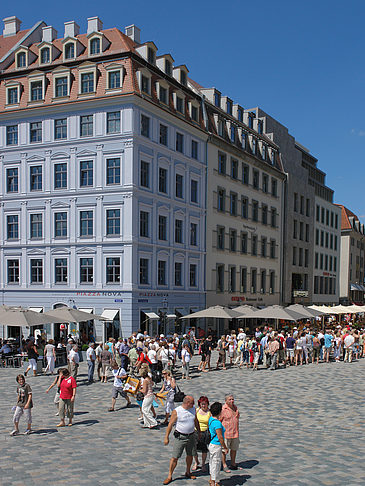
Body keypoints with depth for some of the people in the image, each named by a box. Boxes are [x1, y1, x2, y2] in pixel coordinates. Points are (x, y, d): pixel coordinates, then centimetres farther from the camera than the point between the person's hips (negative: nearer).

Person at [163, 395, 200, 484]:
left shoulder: (193, 409, 2)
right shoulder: (176, 411, -14)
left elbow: (196, 421, 16)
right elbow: (170, 424, -11)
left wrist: (199, 433, 20)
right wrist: (166, 438, -12)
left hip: (191, 436, 5)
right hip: (180, 437, -5)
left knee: (190, 455, 15)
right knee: (175, 457, -4)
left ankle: (188, 473, 34)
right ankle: (169, 476, 6)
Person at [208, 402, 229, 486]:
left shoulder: (211, 419, 2)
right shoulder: (217, 423, -26)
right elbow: (220, 437, -24)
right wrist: (225, 448, -13)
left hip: (211, 444, 9)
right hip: (216, 446, -9)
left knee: (212, 462, 21)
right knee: (216, 463, 4)